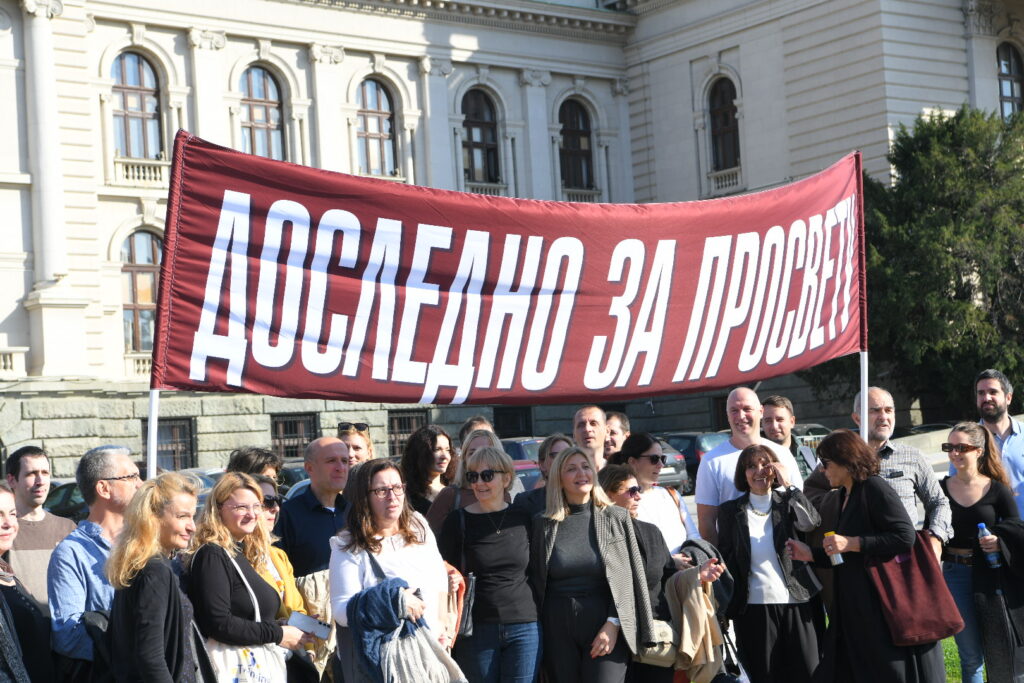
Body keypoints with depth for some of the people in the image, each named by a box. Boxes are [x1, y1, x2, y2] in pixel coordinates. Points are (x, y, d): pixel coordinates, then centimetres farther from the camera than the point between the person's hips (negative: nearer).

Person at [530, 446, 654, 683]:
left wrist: (613, 624, -8)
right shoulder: (543, 524, 6)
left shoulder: (616, 518, 4)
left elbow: (629, 579, 1)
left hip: (605, 627, -2)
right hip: (559, 631, 2)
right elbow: (536, 582, 9)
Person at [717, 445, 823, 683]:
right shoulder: (731, 511, 7)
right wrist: (727, 606, 0)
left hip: (797, 602, 0)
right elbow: (725, 558, 7)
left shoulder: (787, 502, 8)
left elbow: (811, 521, -13)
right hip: (754, 607, 0)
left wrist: (787, 484, -11)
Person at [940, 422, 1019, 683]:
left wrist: (1000, 543, -17)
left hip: (990, 575, -1)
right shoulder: (940, 489, 4)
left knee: (999, 655, 1)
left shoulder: (997, 490, 0)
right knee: (971, 656, 4)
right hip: (954, 575, 1)